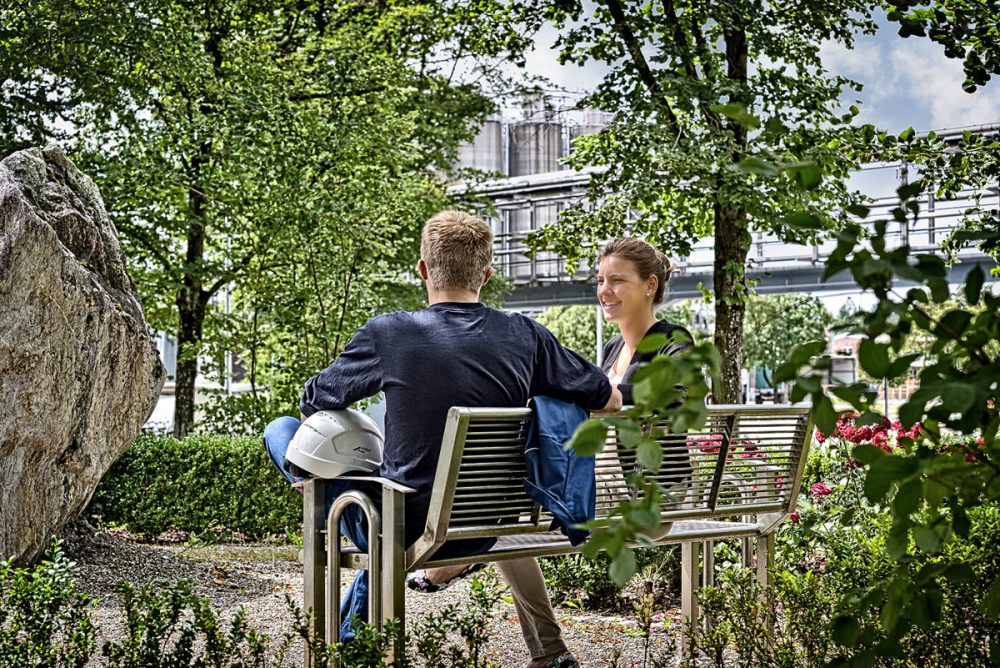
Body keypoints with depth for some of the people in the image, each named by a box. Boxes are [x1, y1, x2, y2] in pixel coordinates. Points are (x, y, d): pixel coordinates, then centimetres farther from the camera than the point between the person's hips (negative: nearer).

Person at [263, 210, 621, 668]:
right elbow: (611, 401, 6)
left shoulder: (386, 333, -14)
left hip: (400, 531, -3)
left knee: (281, 432, 13)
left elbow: (311, 406, 2)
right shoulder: (525, 337, -7)